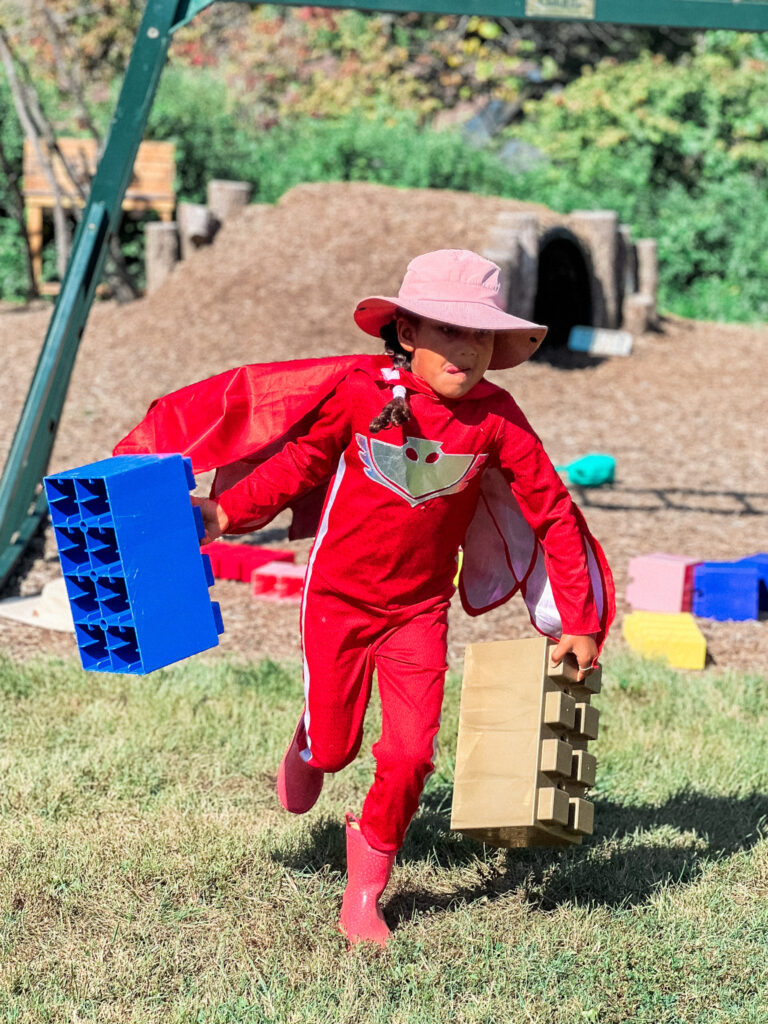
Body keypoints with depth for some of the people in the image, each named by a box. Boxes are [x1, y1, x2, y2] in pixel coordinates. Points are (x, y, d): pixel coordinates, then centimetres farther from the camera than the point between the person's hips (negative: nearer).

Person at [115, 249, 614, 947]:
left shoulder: (495, 418, -12)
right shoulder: (358, 391, -15)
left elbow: (553, 511, -4)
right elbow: (298, 463, 0)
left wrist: (578, 621, -2)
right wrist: (226, 512, -8)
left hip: (419, 610, 1)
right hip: (338, 596, -1)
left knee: (411, 752, -9)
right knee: (335, 746, 7)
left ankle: (364, 901, 11)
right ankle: (308, 751, 48)